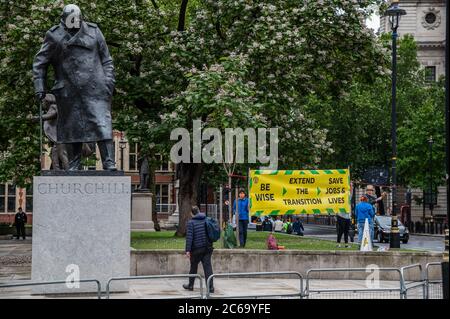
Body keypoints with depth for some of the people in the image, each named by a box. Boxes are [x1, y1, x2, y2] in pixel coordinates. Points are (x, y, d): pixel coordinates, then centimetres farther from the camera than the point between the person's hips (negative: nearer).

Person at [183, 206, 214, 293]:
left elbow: (189, 237, -14)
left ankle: (190, 285, 25)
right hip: (207, 248, 3)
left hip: (196, 249, -3)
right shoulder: (207, 220, 6)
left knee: (193, 267, 12)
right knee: (208, 267, 0)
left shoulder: (191, 223, -8)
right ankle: (210, 287, -6)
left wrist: (188, 250, -14)